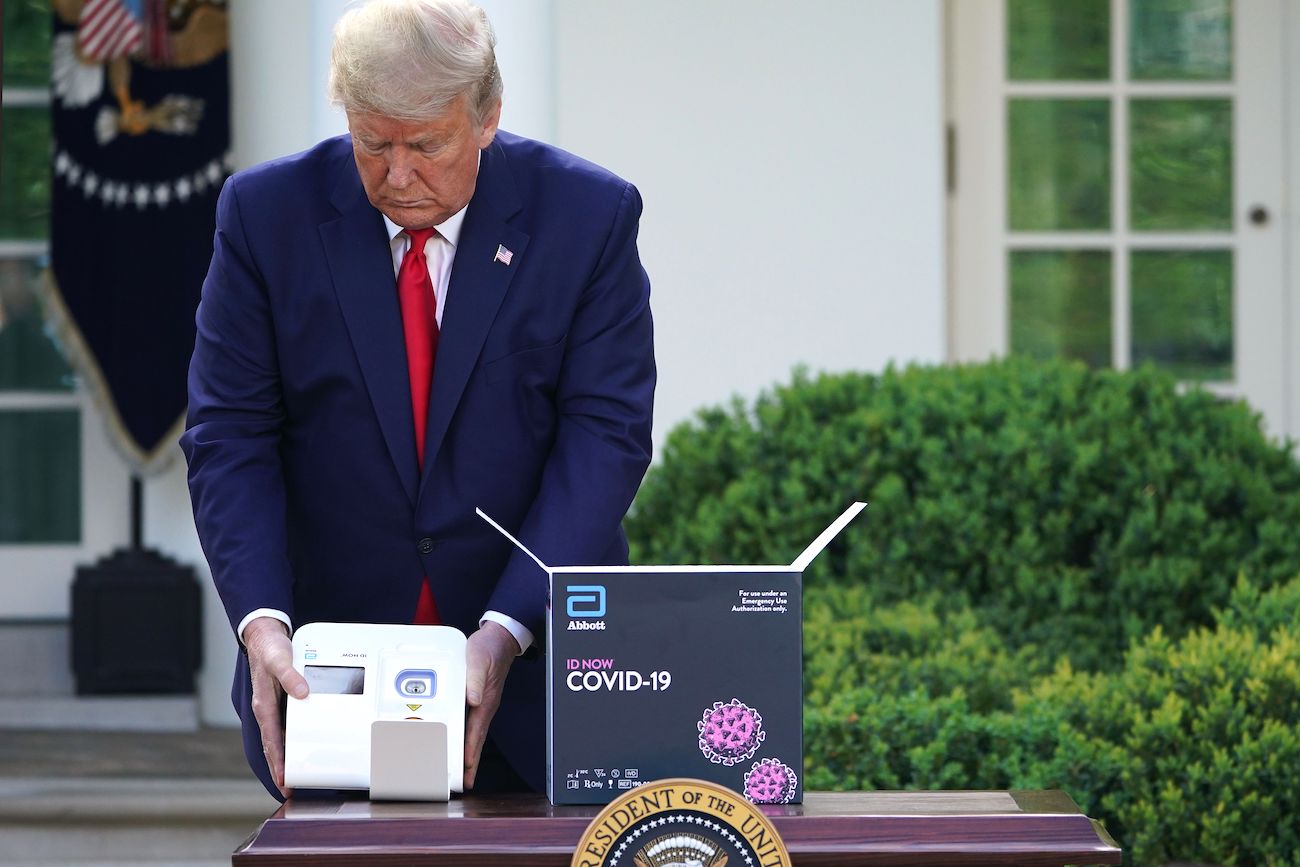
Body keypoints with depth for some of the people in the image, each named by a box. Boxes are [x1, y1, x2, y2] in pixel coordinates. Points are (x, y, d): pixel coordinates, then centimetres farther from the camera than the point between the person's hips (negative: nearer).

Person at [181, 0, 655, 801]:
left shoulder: (587, 215, -5)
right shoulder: (269, 213, -3)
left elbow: (604, 435, -10)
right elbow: (231, 438, -4)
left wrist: (507, 630, -21)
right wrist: (261, 618, -19)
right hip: (329, 664, 1)